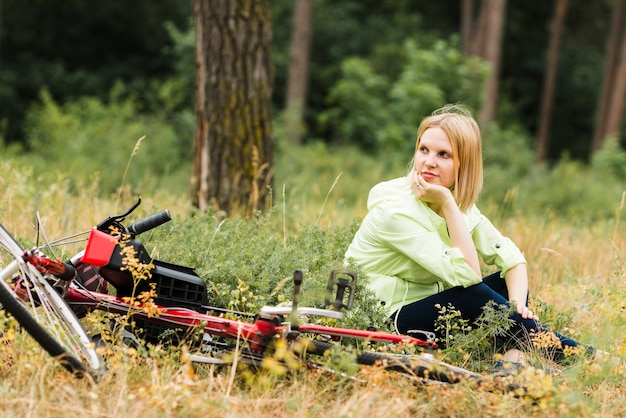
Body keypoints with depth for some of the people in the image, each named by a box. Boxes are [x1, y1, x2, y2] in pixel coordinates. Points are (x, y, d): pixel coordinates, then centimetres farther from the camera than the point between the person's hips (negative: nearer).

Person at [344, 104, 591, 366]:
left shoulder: (459, 203, -1)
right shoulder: (394, 210, -24)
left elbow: (512, 258, -3)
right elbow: (467, 274, -30)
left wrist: (516, 305, -22)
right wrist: (447, 203, -30)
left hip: (429, 308, 8)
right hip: (380, 323, -8)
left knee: (507, 284, -5)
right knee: (474, 296, -26)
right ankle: (559, 348, -16)